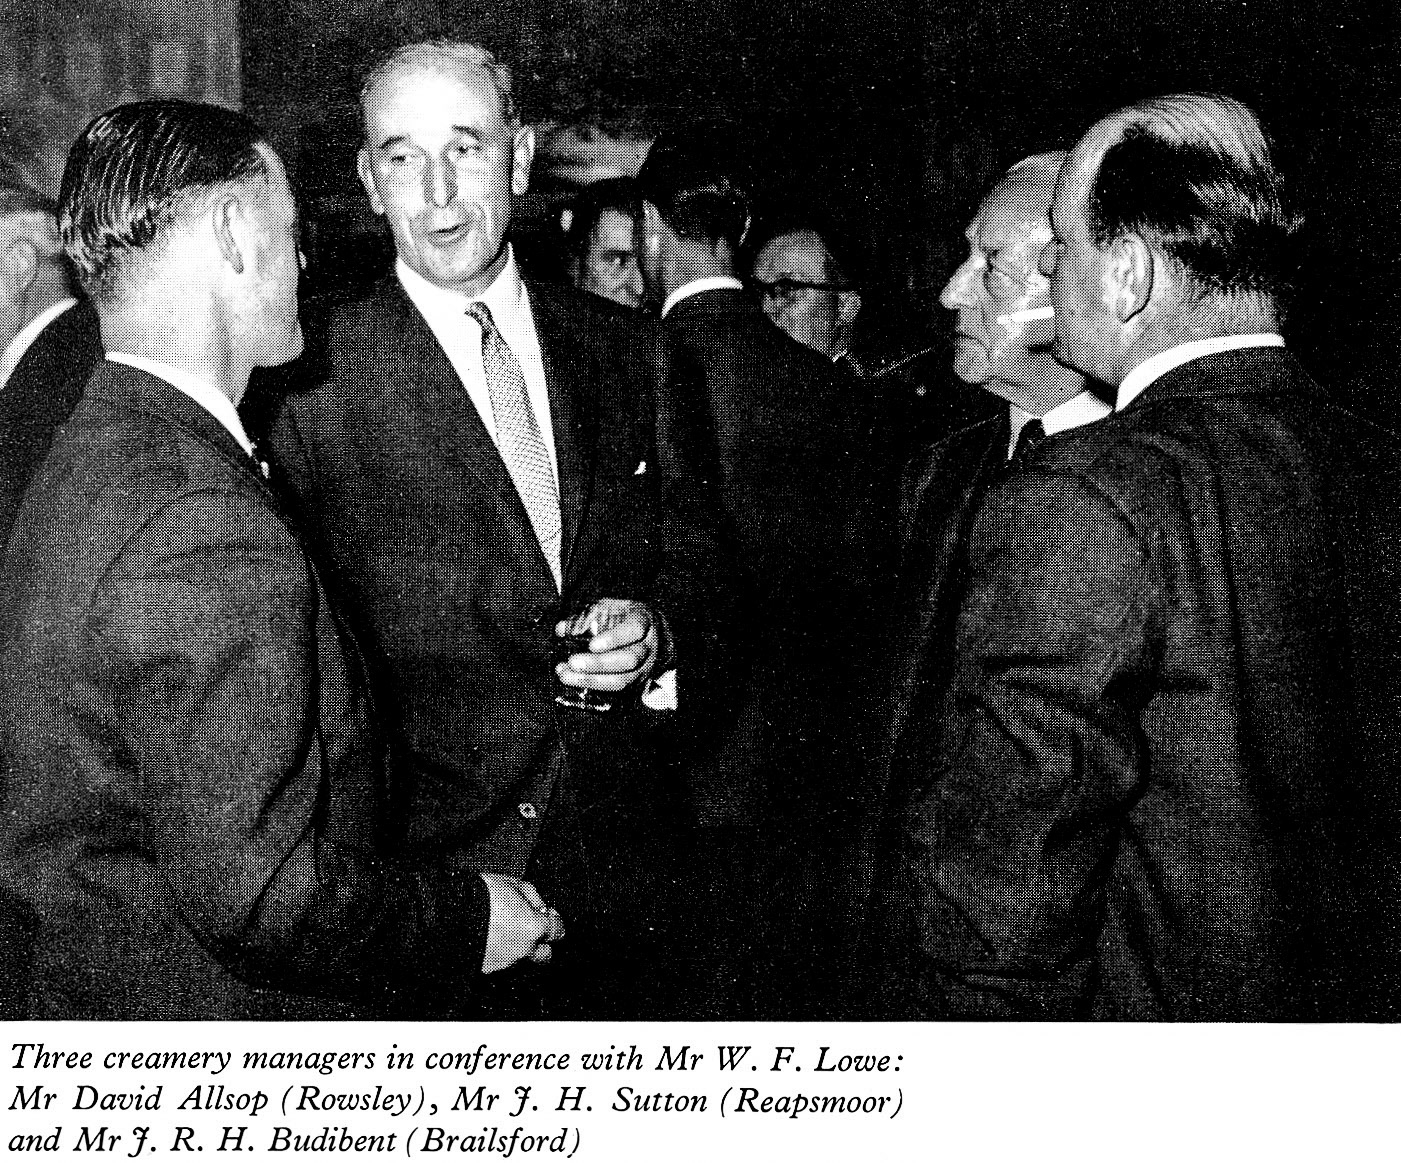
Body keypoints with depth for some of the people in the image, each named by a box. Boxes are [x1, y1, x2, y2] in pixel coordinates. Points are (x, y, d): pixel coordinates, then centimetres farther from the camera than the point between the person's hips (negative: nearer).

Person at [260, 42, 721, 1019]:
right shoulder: (313, 381, -9)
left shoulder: (626, 349, 6)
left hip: (623, 864, 4)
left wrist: (659, 629, -8)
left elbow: (694, 556, 14)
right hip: (427, 879, -4)